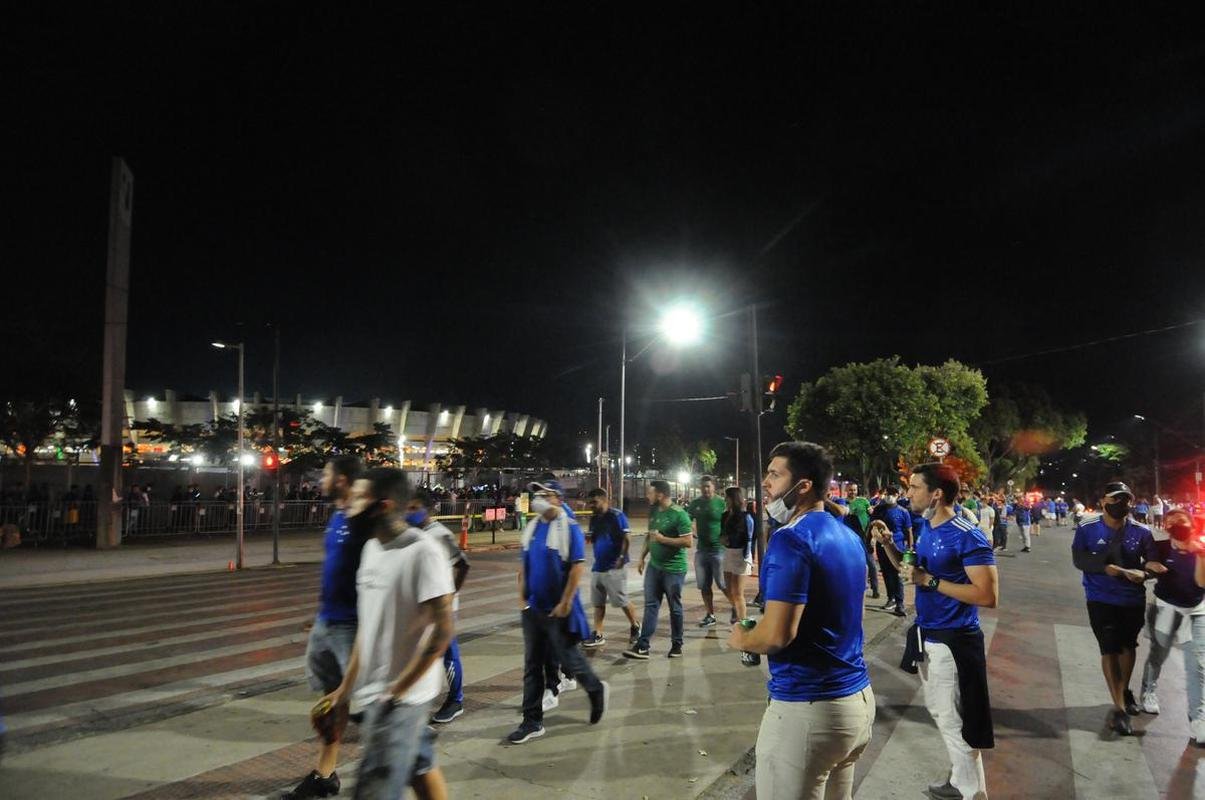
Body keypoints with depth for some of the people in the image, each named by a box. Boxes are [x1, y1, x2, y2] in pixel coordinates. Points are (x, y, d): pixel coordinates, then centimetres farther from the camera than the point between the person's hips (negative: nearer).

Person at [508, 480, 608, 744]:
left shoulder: (569, 527, -13)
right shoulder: (532, 527, 7)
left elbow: (578, 567, -17)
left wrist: (565, 603, -18)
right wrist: (522, 596, 6)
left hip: (558, 610, -6)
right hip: (533, 608, 6)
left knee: (568, 657, 6)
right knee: (532, 665, 9)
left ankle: (596, 690, 33)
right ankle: (532, 722, 18)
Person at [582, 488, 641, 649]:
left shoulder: (617, 516, -13)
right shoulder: (594, 519, 9)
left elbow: (626, 539, -15)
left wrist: (621, 557, -22)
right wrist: (587, 537, -5)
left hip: (614, 567, -8)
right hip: (598, 566, 8)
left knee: (622, 601, 1)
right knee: (598, 602, 9)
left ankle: (635, 628, 21)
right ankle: (598, 635, 15)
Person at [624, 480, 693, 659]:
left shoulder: (679, 514, -17)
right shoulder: (653, 512, 6)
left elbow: (688, 541, -21)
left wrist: (663, 539, -21)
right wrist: (642, 557, 13)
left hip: (673, 569, -6)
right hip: (654, 566, 7)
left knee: (675, 607, 7)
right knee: (650, 605, 5)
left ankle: (676, 645, 22)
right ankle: (642, 646, 6)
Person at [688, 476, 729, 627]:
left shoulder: (721, 503, -7)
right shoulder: (695, 503, 5)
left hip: (718, 549, -5)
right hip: (701, 549, 5)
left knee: (723, 585, 0)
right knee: (704, 585, 9)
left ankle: (735, 608, 23)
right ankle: (710, 615, 20)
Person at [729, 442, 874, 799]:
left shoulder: (791, 539, -19)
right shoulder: (849, 537, 9)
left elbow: (777, 634, -24)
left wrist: (741, 639, -4)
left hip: (807, 707, -9)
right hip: (859, 697, 9)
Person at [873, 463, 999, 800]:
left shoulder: (968, 537, -20)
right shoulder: (924, 527, 5)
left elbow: (988, 596, -25)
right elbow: (914, 571, 17)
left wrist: (929, 580, -24)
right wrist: (889, 545, 0)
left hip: (953, 641, -9)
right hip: (926, 635, 9)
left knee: (954, 722, 1)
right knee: (939, 714, 21)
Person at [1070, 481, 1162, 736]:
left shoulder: (1141, 531, -7)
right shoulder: (1087, 529, -10)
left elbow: (1153, 562, -5)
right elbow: (1078, 559, -15)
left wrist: (1143, 571, -27)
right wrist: (1106, 567, -28)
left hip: (1133, 599, 3)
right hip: (1101, 599, -2)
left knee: (1128, 646, 19)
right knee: (1110, 649, -4)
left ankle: (1124, 692, 42)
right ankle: (1119, 708, 3)